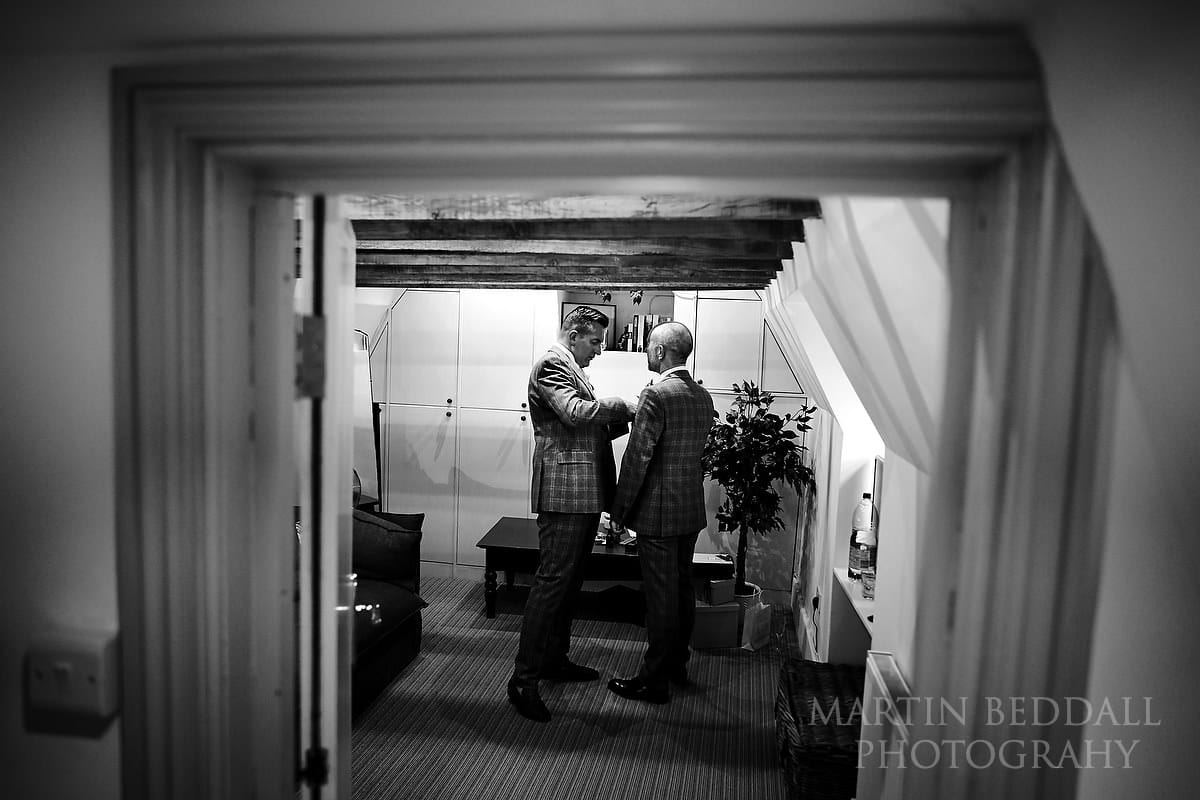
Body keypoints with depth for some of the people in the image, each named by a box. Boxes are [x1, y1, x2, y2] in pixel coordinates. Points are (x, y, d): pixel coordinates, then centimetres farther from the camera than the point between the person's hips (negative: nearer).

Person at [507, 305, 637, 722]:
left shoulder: (572, 370, 24)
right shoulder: (551, 364, -8)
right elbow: (575, 413, -24)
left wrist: (622, 421, 8)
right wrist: (620, 405, -12)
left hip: (585, 494, 11)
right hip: (564, 492, -11)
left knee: (569, 579, 16)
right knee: (552, 581, -9)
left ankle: (555, 658, 28)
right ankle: (523, 678, -3)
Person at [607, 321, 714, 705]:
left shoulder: (657, 394, -17)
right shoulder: (703, 396, 8)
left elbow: (638, 456, -18)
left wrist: (619, 509, -10)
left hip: (659, 511, -8)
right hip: (692, 509, 8)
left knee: (660, 595, 0)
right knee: (683, 588, 18)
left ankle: (654, 680, 12)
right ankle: (677, 664, 33)